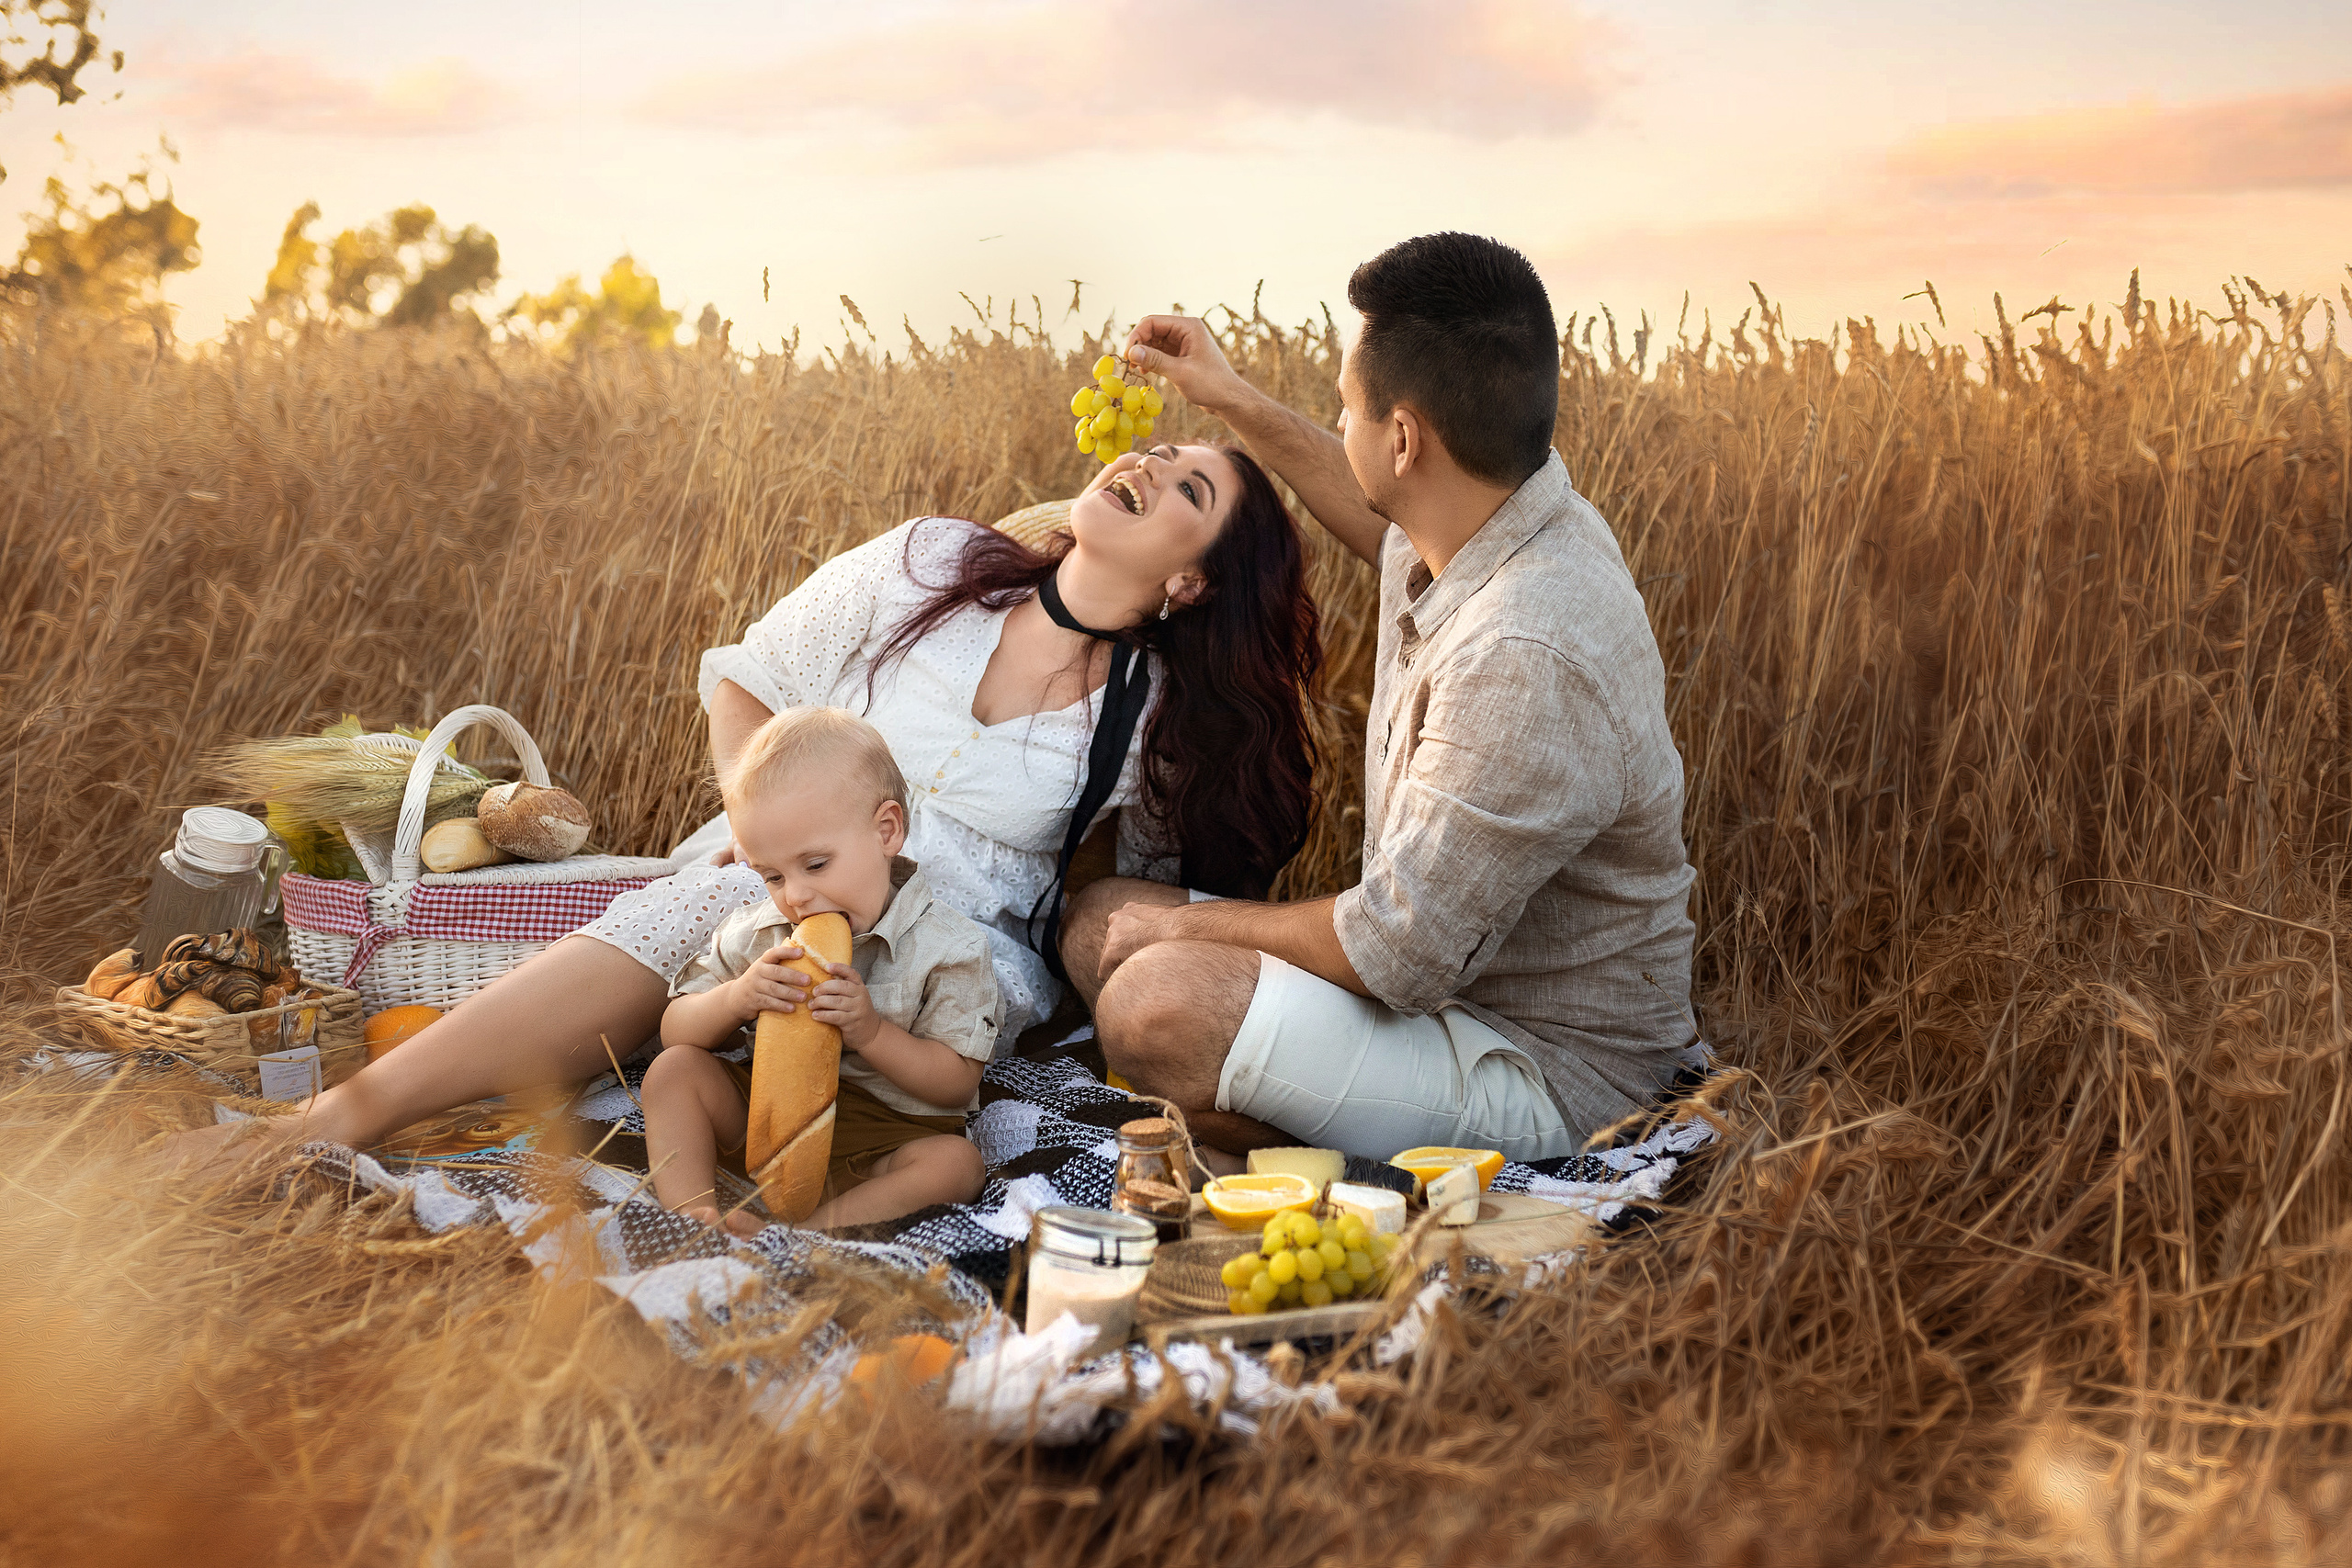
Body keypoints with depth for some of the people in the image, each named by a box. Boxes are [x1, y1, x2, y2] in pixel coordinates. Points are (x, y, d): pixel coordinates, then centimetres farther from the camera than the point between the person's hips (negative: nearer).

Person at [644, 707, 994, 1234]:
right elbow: (676, 1029, 5)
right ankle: (693, 1218, -28)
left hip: (888, 1133, -4)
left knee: (956, 1161, -32)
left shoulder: (947, 948, -12)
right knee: (672, 1070, -12)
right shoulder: (754, 933, 1)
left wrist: (871, 1031, -26)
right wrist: (734, 1000, -18)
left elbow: (957, 1083, -11)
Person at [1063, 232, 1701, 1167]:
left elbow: (1397, 956, -28)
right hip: (1450, 976, 10)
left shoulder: (1528, 664, -34)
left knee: (1156, 1003, -29)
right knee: (1102, 921, 9)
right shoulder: (1501, 524, -2)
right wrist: (1237, 405, 23)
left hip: (1545, 1079, -10)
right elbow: (1386, 524, 27)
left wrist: (1189, 925, -12)